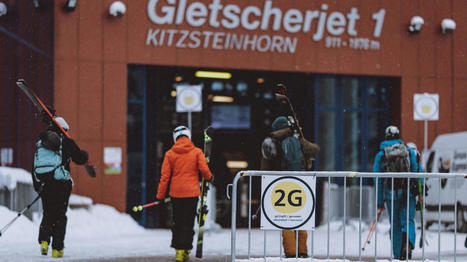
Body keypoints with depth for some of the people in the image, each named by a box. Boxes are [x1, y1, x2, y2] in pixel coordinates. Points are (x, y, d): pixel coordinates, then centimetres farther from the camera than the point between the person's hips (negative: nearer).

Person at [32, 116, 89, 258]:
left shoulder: (39, 144, 14)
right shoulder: (66, 142, 0)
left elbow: (34, 169, 15)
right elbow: (80, 159, 3)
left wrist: (37, 187, 23)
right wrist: (85, 154, 27)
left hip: (44, 185, 3)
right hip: (61, 184, -3)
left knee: (47, 214, 15)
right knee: (60, 217, 6)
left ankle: (44, 240, -7)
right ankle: (57, 249, 2)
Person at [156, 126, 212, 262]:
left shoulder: (170, 154, 0)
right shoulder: (196, 152, -4)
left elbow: (164, 176, 0)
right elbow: (204, 169, -9)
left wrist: (160, 196, 5)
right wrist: (209, 178, 14)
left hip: (175, 193, 2)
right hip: (191, 192, -2)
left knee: (177, 221, 14)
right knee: (188, 222, 3)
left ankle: (177, 248, 13)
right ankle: (184, 250, -3)